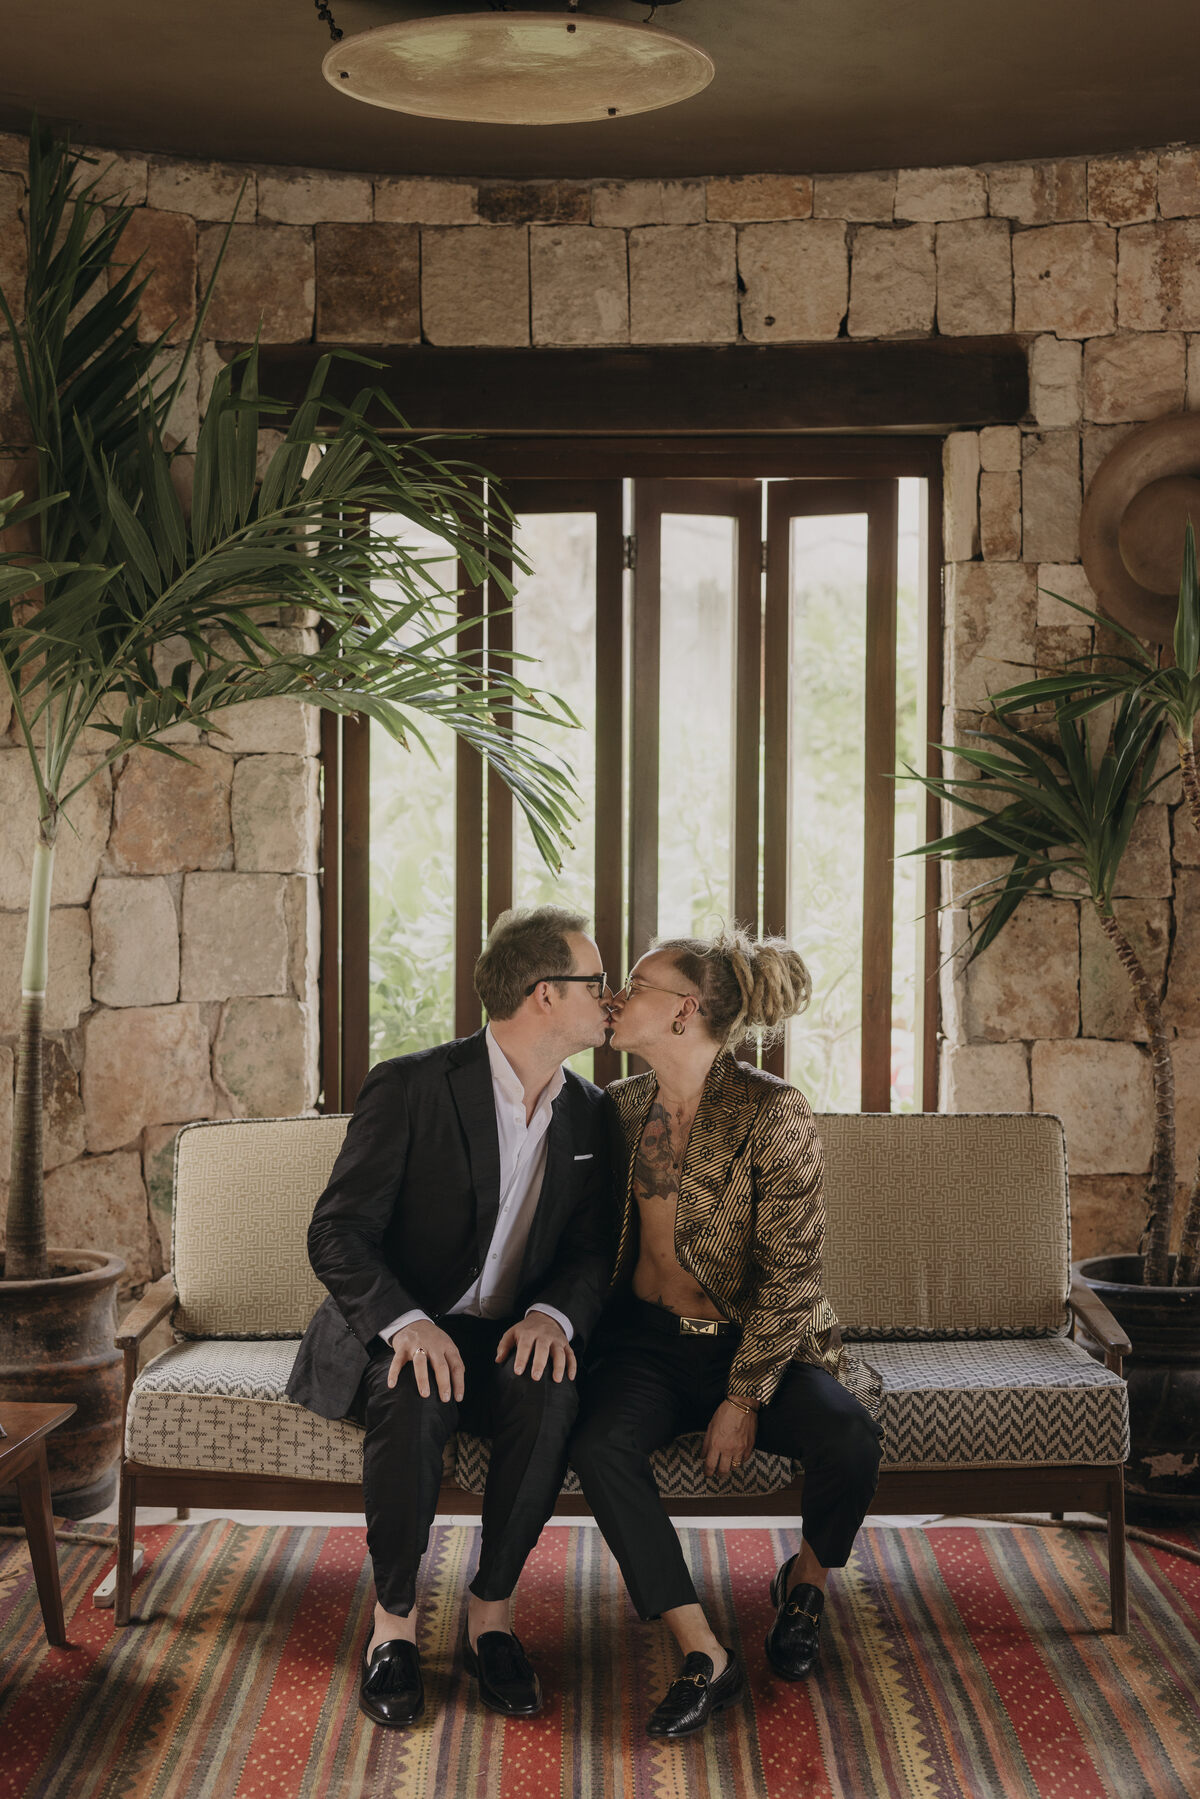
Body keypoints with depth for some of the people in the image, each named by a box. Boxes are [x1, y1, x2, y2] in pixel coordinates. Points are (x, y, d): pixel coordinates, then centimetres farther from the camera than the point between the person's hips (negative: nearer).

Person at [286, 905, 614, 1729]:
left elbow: (592, 1251, 6)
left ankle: (492, 1615, -16)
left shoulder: (589, 1113, 7)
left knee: (551, 1395, -31)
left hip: (511, 1338, 4)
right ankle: (394, 1621, -18)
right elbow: (337, 1233, -15)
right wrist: (406, 1322, -34)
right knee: (414, 1399, -37)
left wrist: (553, 1313, -18)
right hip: (397, 1332, -3)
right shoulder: (410, 1086, -11)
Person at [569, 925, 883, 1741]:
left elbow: (790, 1271, -14)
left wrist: (744, 1400, -17)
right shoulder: (622, 1106, 4)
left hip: (756, 1340, -3)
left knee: (847, 1436, -31)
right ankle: (705, 1656, -22)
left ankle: (807, 1579, 5)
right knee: (599, 1443, -29)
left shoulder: (774, 1114, -14)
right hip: (648, 1340, 3)